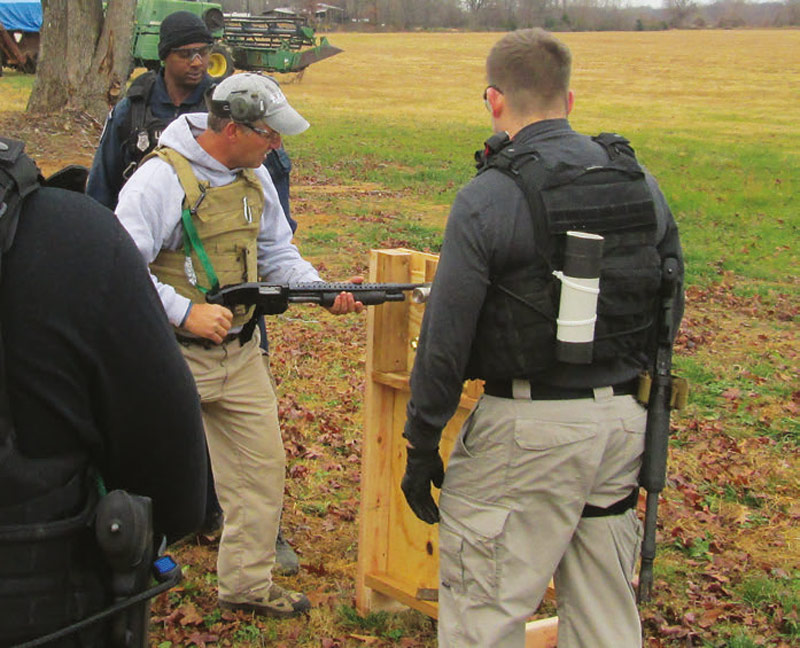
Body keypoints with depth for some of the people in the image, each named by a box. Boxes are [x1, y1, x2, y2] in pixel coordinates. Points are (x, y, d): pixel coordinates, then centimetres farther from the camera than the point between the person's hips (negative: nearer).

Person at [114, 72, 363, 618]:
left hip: (240, 353, 7)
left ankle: (247, 584, 26)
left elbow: (276, 252, 13)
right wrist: (185, 311, -26)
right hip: (173, 354, -7)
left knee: (262, 466, 10)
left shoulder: (255, 175, 6)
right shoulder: (162, 179, -18)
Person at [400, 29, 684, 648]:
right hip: (624, 420, 7)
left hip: (531, 427, -6)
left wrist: (422, 446, -3)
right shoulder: (640, 181, 6)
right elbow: (669, 306, 13)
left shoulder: (489, 198, -13)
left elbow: (446, 337, -12)